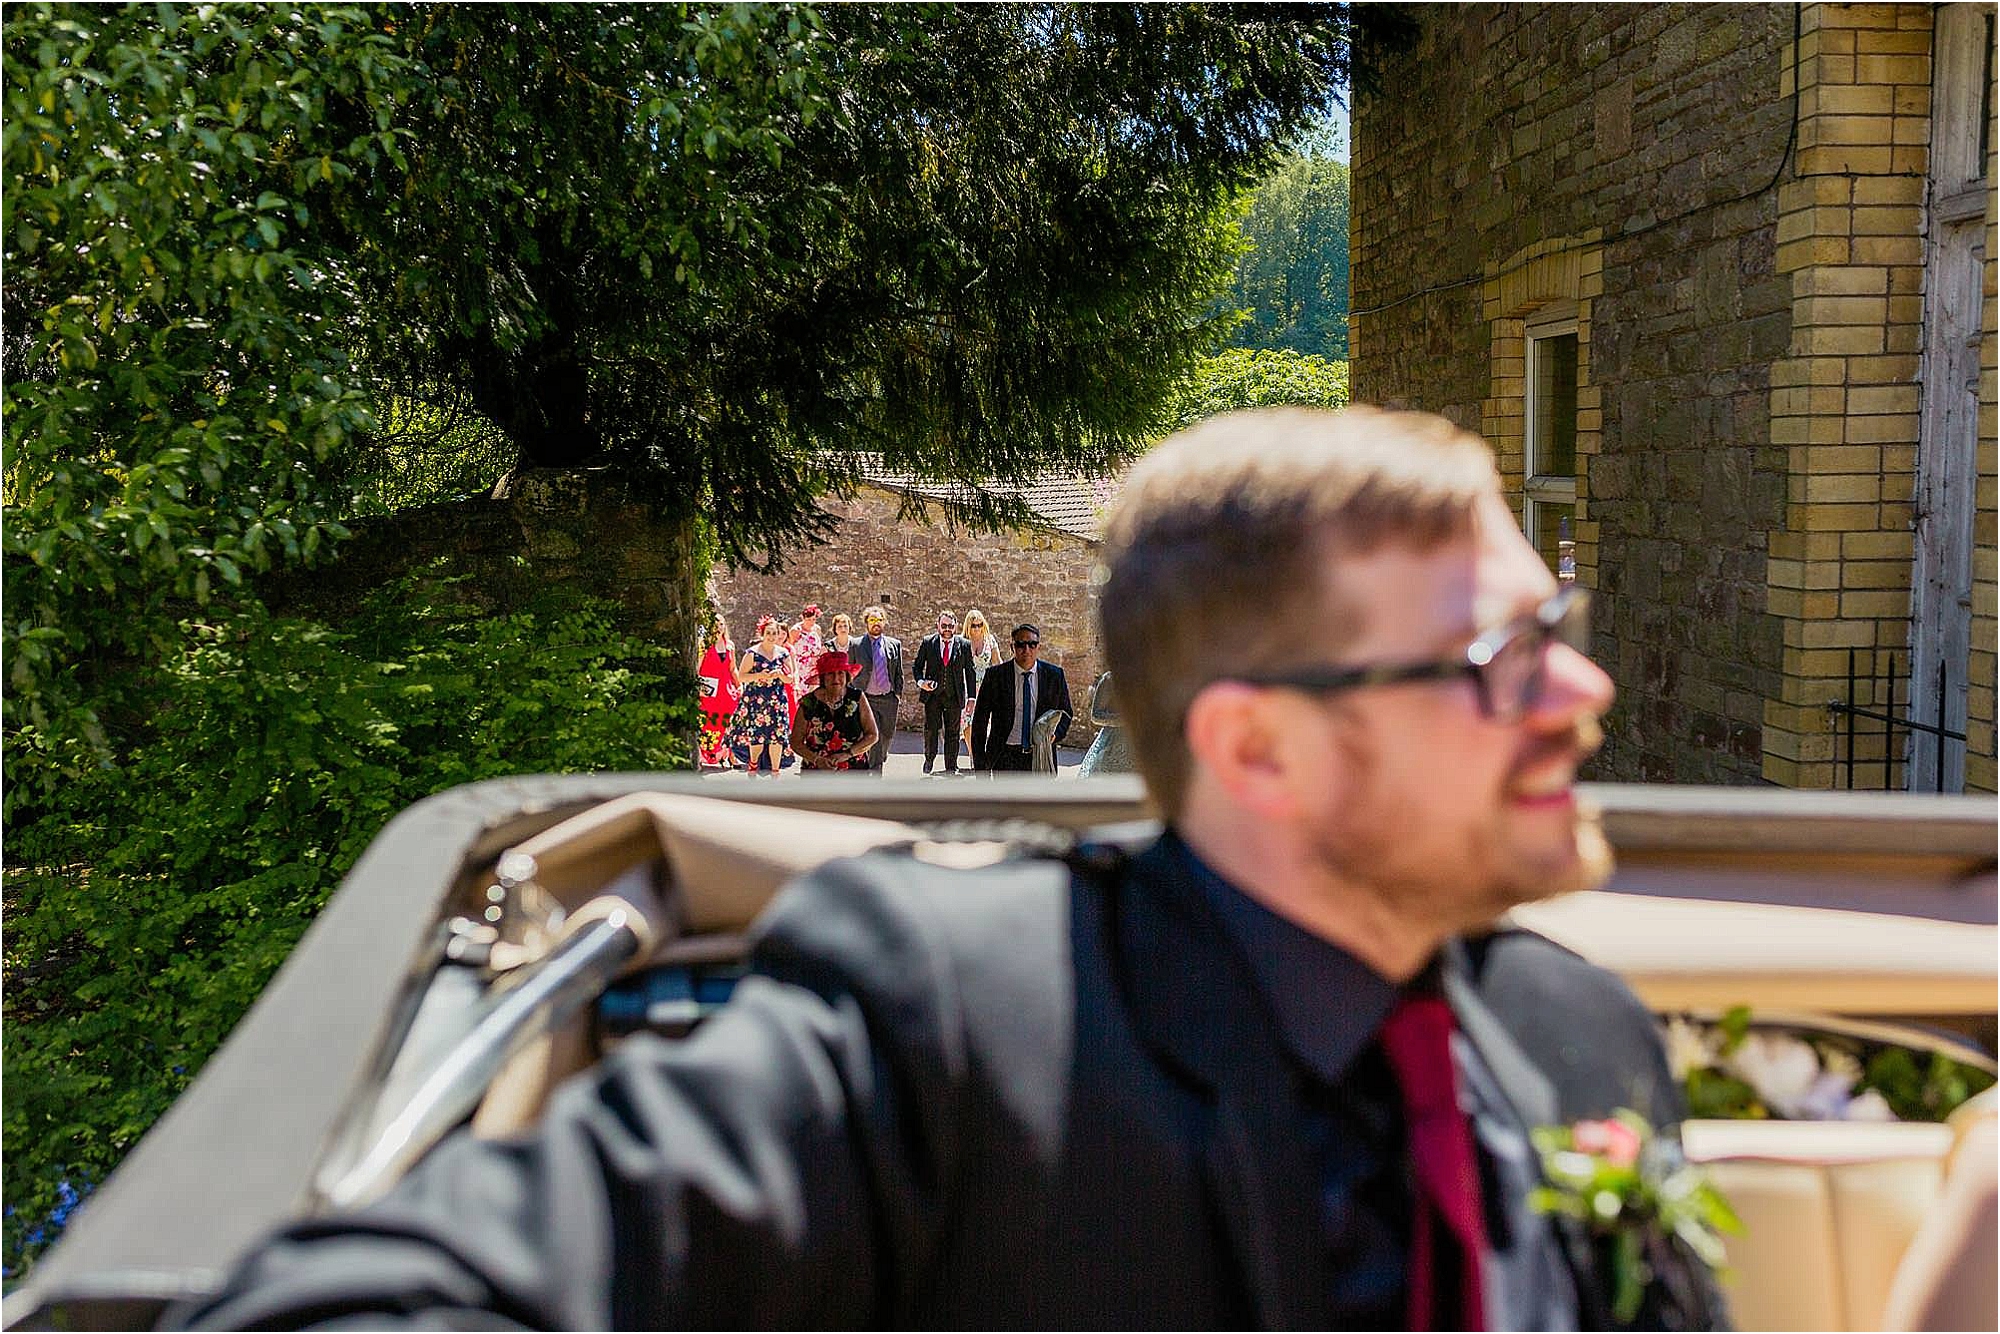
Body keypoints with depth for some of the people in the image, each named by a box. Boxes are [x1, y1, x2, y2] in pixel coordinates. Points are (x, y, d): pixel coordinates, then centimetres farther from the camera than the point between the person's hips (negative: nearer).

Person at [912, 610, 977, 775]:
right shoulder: (928, 642, 1)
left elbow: (969, 672, 4)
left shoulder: (964, 645, 1)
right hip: (932, 694, 0)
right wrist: (921, 681, -11)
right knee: (930, 729, 0)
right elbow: (916, 665, 8)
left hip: (954, 695, 0)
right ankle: (929, 758, 26)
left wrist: (971, 697, 0)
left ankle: (951, 768, 14)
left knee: (952, 733, 4)